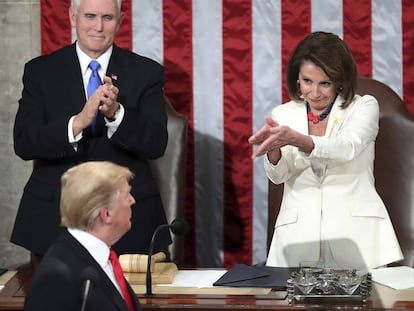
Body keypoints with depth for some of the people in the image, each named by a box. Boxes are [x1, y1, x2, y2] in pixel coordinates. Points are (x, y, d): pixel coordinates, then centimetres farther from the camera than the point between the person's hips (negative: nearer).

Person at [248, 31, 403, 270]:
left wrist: (294, 139, -30)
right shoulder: (283, 114, 14)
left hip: (355, 230, -1)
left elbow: (347, 148, -14)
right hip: (298, 234, 2)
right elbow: (278, 175, 1)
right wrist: (273, 148, -23)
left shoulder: (364, 107, 6)